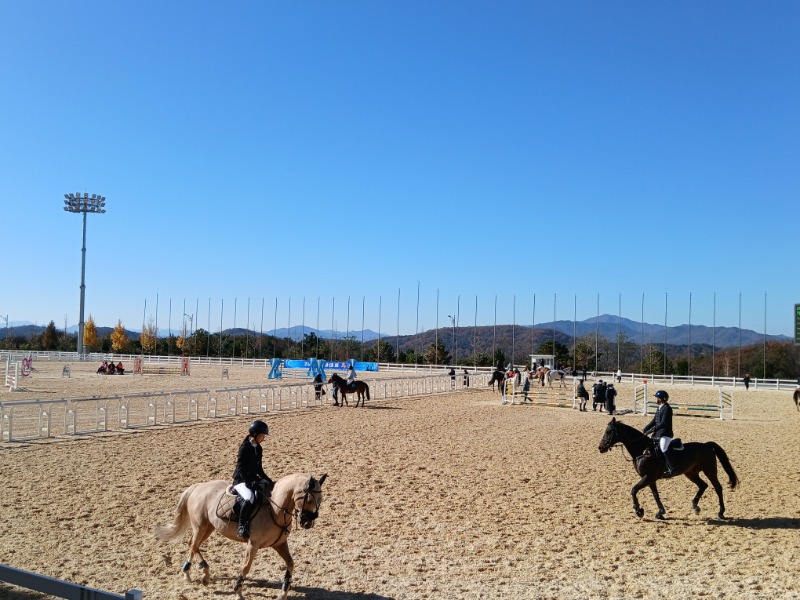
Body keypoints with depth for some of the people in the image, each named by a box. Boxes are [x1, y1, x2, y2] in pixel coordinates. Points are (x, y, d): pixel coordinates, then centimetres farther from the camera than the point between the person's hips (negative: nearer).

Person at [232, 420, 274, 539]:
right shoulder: (245, 447, -15)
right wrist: (250, 483, -24)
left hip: (253, 478, 9)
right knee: (250, 497, -36)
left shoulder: (258, 448, 9)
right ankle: (242, 526, -25)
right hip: (241, 480, -9)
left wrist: (268, 480, 6)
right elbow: (241, 468, -18)